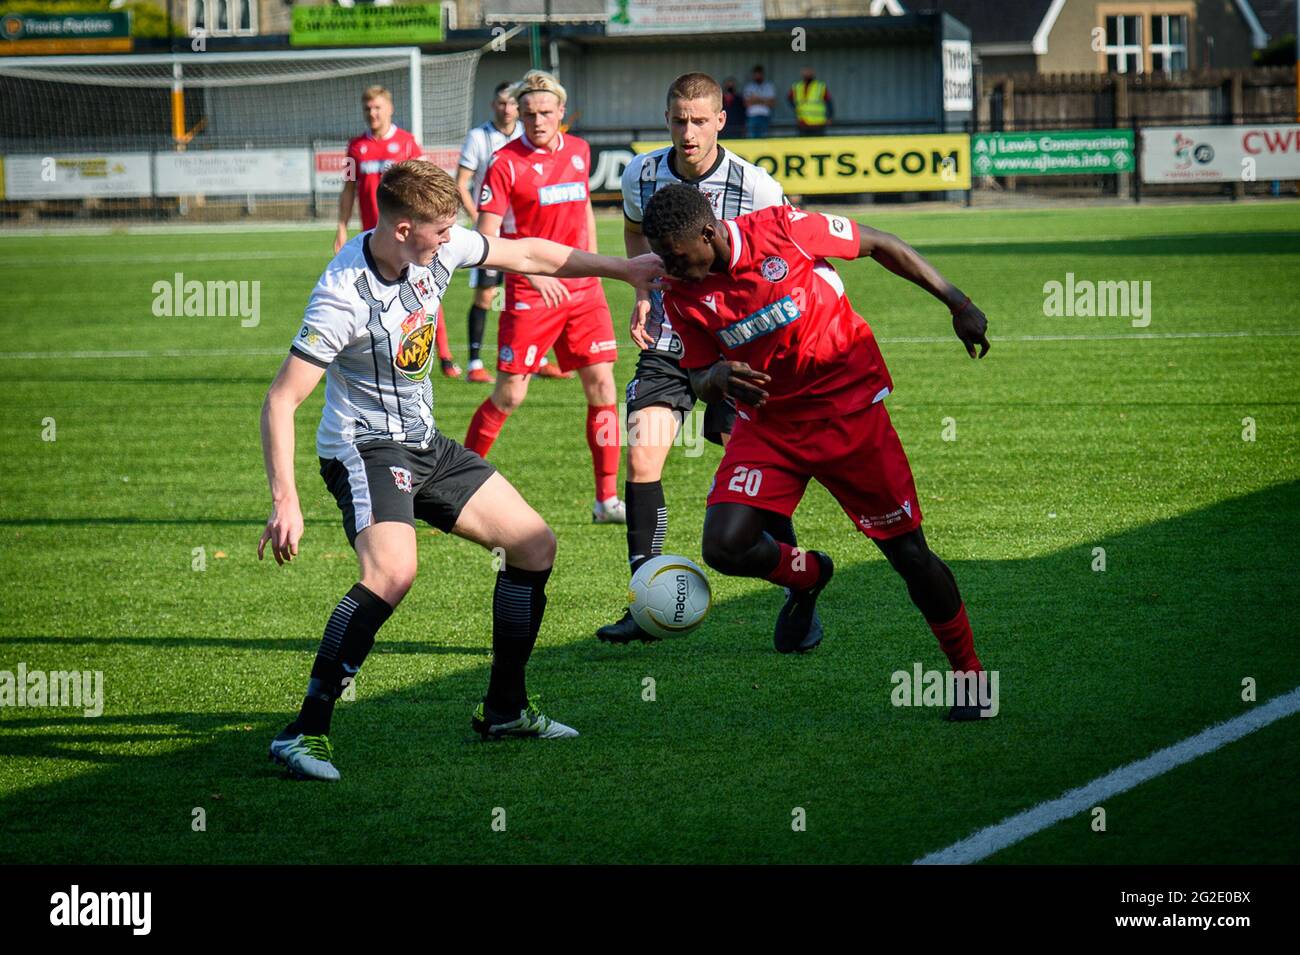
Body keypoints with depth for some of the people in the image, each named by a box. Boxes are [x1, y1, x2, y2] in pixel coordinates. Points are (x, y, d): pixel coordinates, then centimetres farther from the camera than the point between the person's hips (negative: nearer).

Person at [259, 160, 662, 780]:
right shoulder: (343, 298, -27)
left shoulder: (439, 248, -7)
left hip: (422, 442, 8)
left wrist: (621, 269, 17)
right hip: (363, 446, -8)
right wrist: (285, 501, -35)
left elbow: (526, 255, 11)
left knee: (535, 546, 8)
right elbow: (280, 401, -26)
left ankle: (504, 709, 22)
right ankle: (305, 732, -28)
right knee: (393, 571, -33)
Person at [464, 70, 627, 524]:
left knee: (601, 385, -2)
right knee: (509, 395, -2)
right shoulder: (505, 163, -10)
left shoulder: (578, 151, 8)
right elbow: (485, 239, -13)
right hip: (529, 295, -5)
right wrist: (534, 272, -23)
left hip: (582, 290, 5)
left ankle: (607, 499, 3)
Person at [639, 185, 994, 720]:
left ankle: (970, 678, 18)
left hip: (849, 409, -3)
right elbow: (700, 382, 3)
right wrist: (718, 379, -24)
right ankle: (807, 576, 18)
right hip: (766, 424, 3)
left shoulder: (782, 231, -19)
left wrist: (957, 304, -3)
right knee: (724, 547, -16)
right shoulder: (682, 295, -8)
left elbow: (879, 246, -6)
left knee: (908, 553, 0)